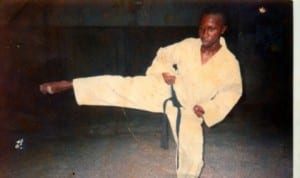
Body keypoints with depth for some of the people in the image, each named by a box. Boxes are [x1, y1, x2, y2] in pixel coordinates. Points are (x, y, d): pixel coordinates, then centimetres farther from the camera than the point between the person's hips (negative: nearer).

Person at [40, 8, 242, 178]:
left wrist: (210, 108, -13)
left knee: (193, 155, 1)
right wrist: (164, 72, -16)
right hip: (165, 90, 0)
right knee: (120, 86, -15)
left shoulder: (230, 63, -18)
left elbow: (234, 90, -2)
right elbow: (164, 55, 4)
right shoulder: (188, 45, -14)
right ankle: (68, 84, -6)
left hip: (188, 110, 0)